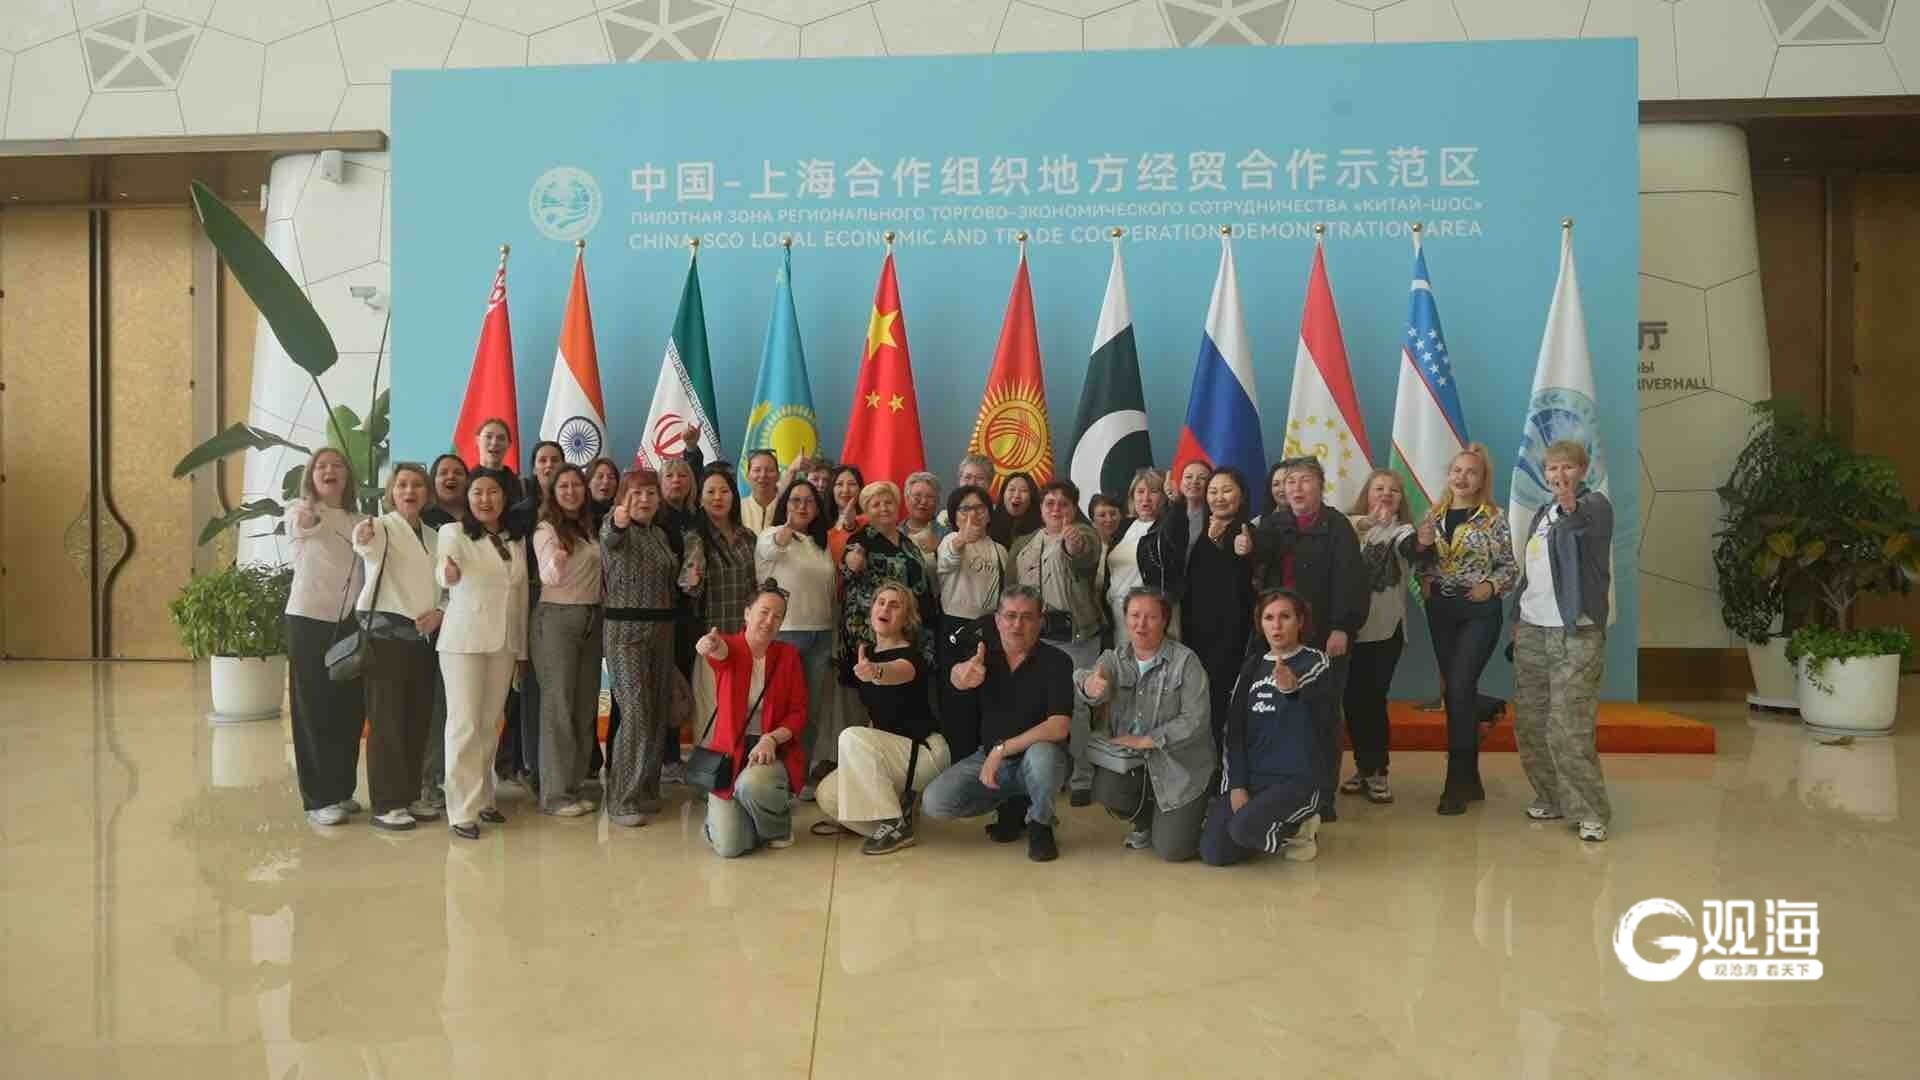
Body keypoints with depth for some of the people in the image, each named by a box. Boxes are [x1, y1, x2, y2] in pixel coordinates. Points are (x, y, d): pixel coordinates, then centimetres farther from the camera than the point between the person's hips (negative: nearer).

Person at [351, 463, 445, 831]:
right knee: (387, 721, -4)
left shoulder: (434, 538, 14)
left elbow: (445, 587, 18)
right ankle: (385, 804, 2)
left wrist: (439, 612, -3)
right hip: (386, 632, -6)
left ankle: (410, 795, 20)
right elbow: (369, 547, -29)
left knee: (418, 720, 10)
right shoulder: (382, 526, -4)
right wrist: (363, 538, -53)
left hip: (423, 636, 6)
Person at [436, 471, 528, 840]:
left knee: (489, 723, 12)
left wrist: (522, 648, 12)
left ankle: (482, 798, 23)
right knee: (465, 725, -4)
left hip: (504, 641, 5)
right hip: (463, 640, -5)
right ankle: (462, 811, 0)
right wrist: (447, 573, -53)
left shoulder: (516, 539, 9)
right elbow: (443, 568, -28)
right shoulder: (453, 532, -7)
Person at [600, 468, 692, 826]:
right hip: (626, 628, -7)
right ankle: (621, 802, -3)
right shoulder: (616, 528, -7)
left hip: (662, 628, 7)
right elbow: (609, 539, -34)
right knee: (635, 713, -11)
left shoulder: (660, 534, 14)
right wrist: (617, 523, -56)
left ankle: (645, 790, 22)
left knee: (658, 713, 10)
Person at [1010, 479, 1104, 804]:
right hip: (1033, 634, 4)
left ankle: (1080, 778, 9)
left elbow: (1084, 553, -29)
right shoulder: (1023, 544, 13)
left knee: (1075, 706, 0)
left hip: (1076, 634, -4)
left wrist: (1073, 545, -51)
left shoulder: (1085, 535, -3)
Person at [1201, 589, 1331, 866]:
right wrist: (1237, 785, -3)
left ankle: (1298, 828, 3)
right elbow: (1234, 729, 8)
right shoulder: (1252, 666, 10)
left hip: (1296, 779, -5)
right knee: (1214, 853, -9)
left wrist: (1293, 690, -46)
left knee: (1244, 828, -29)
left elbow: (1321, 725, -24)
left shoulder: (1314, 662, -4)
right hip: (1249, 776, 5)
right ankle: (1275, 830, 18)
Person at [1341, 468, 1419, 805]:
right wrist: (1362, 523, -28)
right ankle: (1363, 767, 23)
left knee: (1374, 699, -3)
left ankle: (1377, 772, 12)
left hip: (1386, 628, -2)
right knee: (1352, 699, 6)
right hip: (1351, 626, 2)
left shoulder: (1402, 531, 0)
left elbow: (1411, 549, -21)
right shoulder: (1350, 527, 5)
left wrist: (1424, 544, -43)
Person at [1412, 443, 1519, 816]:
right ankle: (1470, 778, 19)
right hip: (1440, 611, 5)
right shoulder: (1433, 515, 6)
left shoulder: (1494, 518, -5)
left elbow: (1510, 567, -2)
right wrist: (1421, 547, -11)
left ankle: (1457, 782, -4)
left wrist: (1491, 585, -21)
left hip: (1479, 612, -4)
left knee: (1460, 689, -13)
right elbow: (1421, 568, 9)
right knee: (1456, 691, 9)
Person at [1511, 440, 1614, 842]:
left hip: (1575, 633, -7)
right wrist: (1518, 617, 15)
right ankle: (1550, 798, 24)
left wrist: (1572, 509, -53)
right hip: (1532, 631, 7)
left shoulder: (1595, 504, -5)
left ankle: (1591, 812, -1)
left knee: (1569, 729, -11)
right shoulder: (1542, 513, 17)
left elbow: (1589, 523, -31)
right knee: (1529, 725, 10)